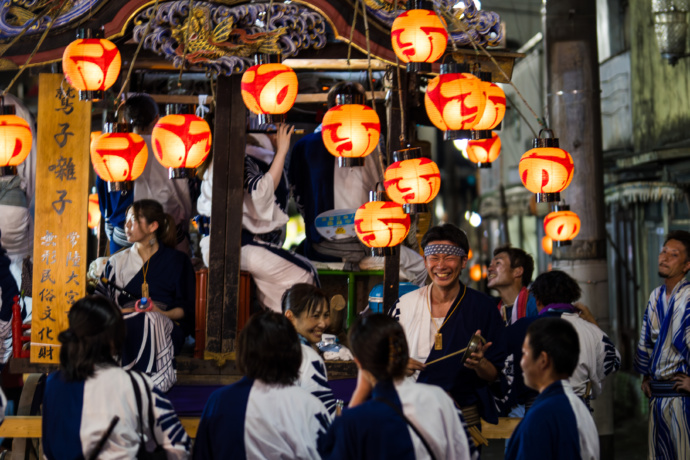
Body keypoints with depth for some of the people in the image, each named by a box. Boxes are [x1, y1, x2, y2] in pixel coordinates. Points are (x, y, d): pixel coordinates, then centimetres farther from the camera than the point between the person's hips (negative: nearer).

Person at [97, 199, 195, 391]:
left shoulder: (177, 261, 14)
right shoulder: (117, 262, 25)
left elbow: (187, 308, 7)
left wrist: (162, 313, -13)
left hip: (165, 328, -2)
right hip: (124, 324, 3)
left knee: (148, 320, -38)